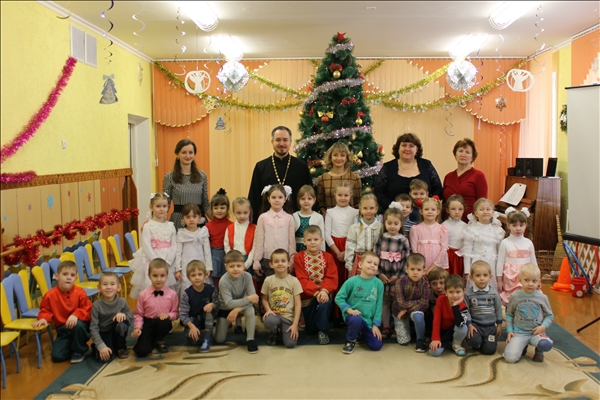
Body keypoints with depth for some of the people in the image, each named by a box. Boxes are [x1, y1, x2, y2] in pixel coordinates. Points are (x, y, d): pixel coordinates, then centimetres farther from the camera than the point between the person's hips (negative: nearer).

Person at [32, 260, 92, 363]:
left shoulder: (80, 292, -14)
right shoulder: (50, 295, -9)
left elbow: (87, 309, -13)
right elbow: (45, 310, 4)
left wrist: (76, 315, -32)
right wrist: (43, 318, -19)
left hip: (80, 326, -2)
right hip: (63, 329, 2)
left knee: (78, 325, -40)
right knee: (57, 356, -15)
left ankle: (80, 351, -10)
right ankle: (72, 346, 20)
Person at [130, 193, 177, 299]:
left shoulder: (171, 226, 7)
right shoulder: (148, 226, -3)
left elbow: (174, 246, 2)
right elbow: (146, 247, -10)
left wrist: (167, 262, -10)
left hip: (168, 263, 3)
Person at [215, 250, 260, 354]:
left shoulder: (247, 276, -24)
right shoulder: (223, 281, -30)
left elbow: (253, 298, -27)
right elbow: (229, 303, -33)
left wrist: (237, 310, -34)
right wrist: (248, 299, -38)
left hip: (241, 305, 1)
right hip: (225, 308, -1)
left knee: (250, 309, -34)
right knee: (219, 339, -4)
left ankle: (250, 339, -15)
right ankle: (226, 323, 28)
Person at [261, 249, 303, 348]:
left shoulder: (294, 281, -5)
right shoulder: (268, 280, -1)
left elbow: (298, 304, -5)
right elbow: (265, 299, 7)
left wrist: (295, 324, -12)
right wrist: (268, 310, -15)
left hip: (289, 317, -1)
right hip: (274, 314, 1)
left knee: (290, 344, -20)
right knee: (268, 321, -36)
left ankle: (283, 330, 16)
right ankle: (273, 333, 2)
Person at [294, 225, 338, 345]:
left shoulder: (328, 257, -1)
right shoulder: (299, 258, -5)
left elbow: (331, 278, -10)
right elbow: (302, 280, -14)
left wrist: (324, 291, -30)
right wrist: (315, 292, -28)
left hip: (324, 293, 0)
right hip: (307, 295, 1)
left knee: (325, 302, -36)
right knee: (310, 330, 5)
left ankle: (323, 330, -13)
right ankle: (314, 328, 43)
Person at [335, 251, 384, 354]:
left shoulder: (379, 284, -5)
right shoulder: (352, 281, -12)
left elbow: (378, 305, -1)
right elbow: (339, 298, -8)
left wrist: (376, 325, -3)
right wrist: (349, 309, -20)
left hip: (369, 320, 3)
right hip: (353, 315, -3)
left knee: (377, 345, -7)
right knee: (356, 320, -38)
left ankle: (363, 332, 26)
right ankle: (350, 340, -5)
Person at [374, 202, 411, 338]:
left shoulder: (404, 241, -3)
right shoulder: (381, 239, 2)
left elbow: (406, 260, -4)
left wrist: (398, 276, -9)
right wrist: (379, 273, -6)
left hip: (397, 278, -2)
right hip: (383, 277, 2)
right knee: (384, 302, 9)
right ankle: (385, 327, 18)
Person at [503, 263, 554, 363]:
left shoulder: (542, 297, 1)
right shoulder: (515, 296, 1)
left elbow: (549, 315, 9)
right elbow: (509, 314, 11)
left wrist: (544, 326, -10)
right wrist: (509, 330, 1)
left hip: (536, 332, 0)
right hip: (519, 332, 0)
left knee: (546, 345, -35)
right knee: (510, 358, -20)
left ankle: (539, 351, 6)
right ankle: (522, 346, 17)